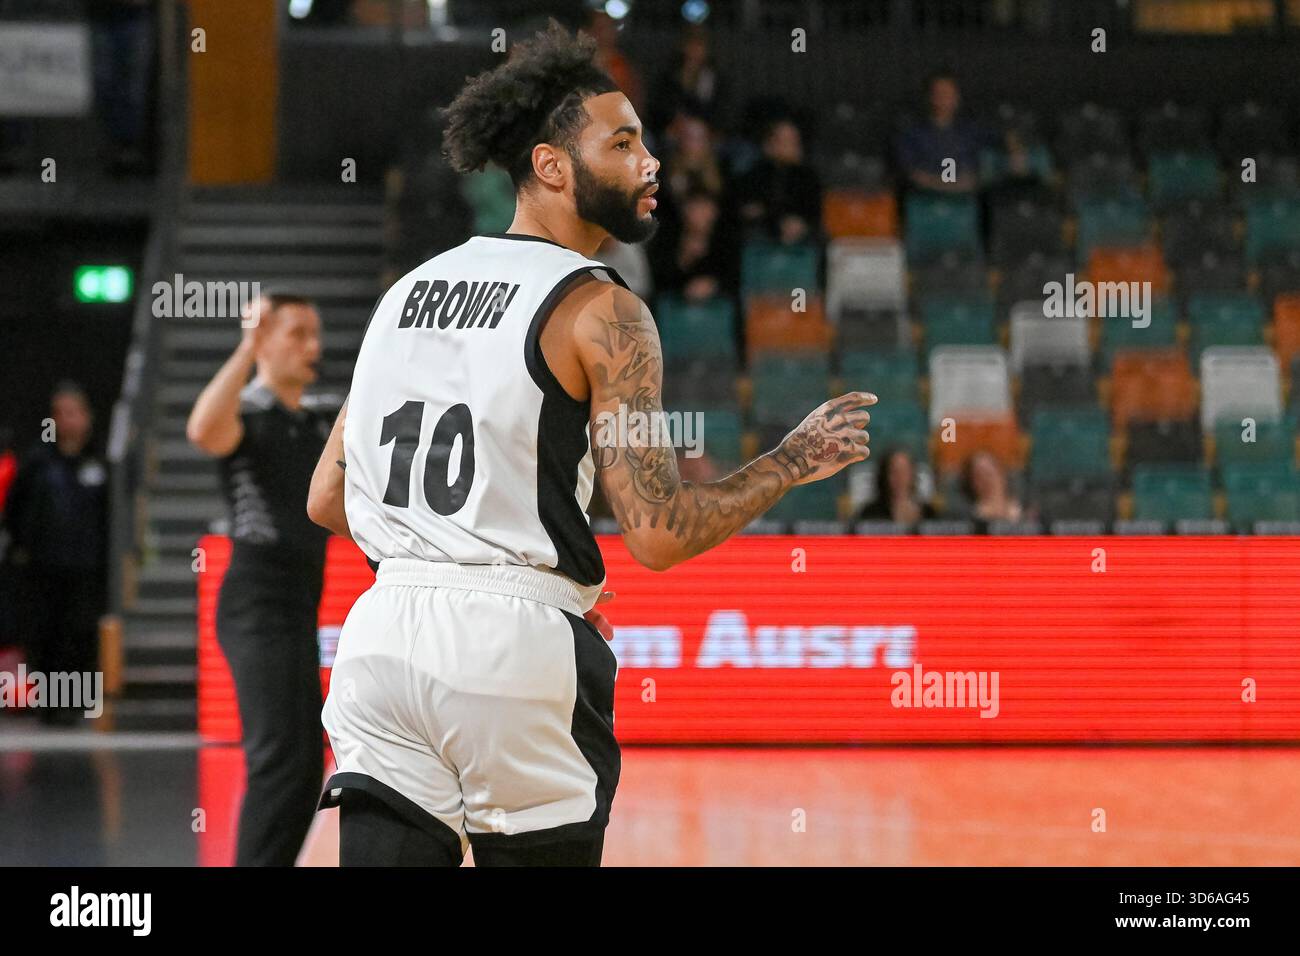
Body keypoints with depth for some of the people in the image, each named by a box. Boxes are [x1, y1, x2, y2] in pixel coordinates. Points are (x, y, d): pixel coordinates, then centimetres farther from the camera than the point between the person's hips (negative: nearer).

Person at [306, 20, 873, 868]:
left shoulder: (409, 290, 15)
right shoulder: (601, 311, -6)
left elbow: (329, 500, 18)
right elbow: (658, 533, -11)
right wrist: (797, 461, 2)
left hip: (383, 634, 6)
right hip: (515, 641, -6)